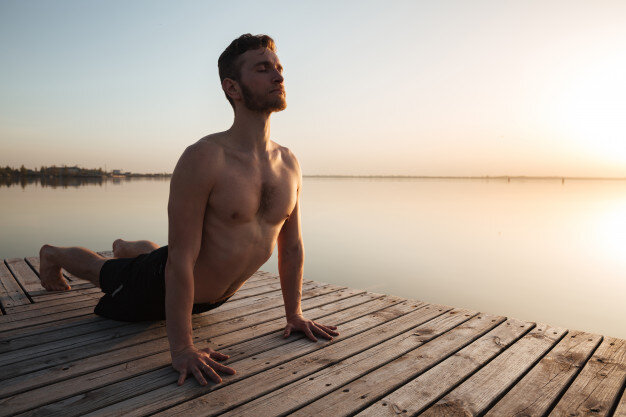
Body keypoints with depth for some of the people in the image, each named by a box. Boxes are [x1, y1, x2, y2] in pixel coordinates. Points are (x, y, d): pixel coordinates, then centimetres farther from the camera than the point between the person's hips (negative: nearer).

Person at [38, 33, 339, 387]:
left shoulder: (290, 164, -14)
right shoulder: (204, 159, -34)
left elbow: (292, 245, -4)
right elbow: (180, 261, -32)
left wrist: (294, 314, 0)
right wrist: (182, 349, -29)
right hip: (161, 287, -6)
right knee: (103, 271, 25)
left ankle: (127, 248, 70)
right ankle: (53, 254, 56)